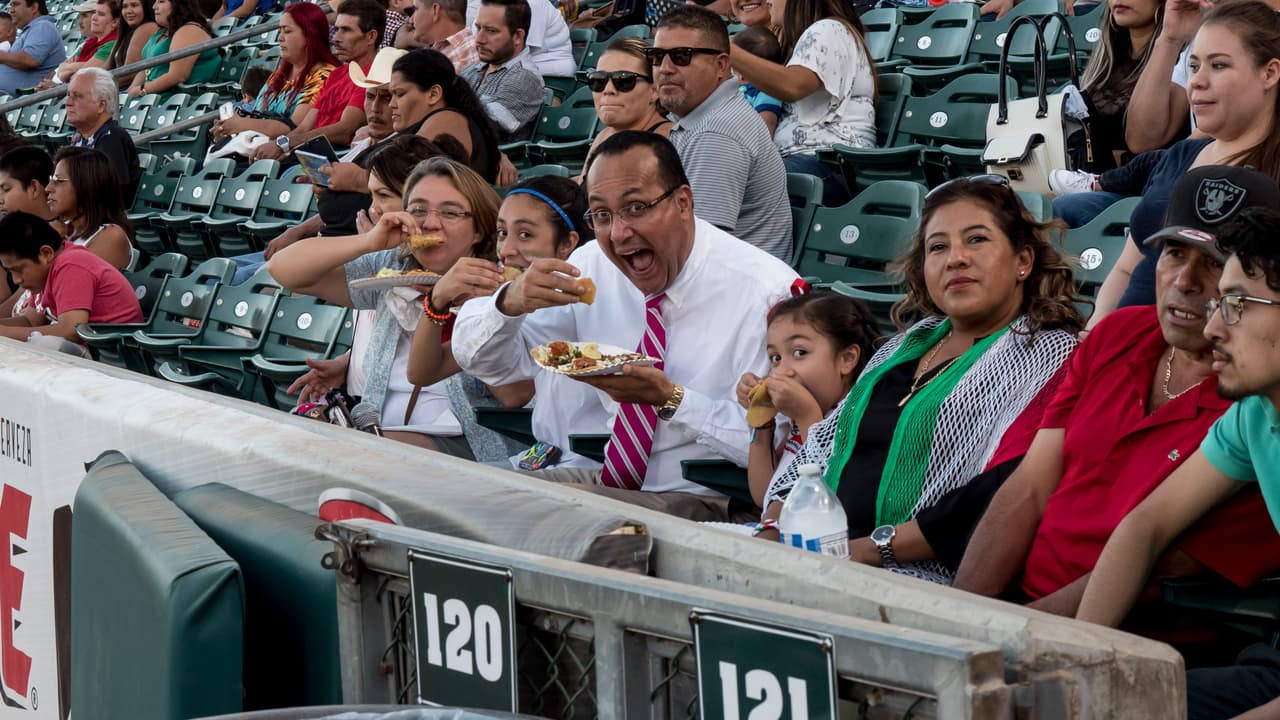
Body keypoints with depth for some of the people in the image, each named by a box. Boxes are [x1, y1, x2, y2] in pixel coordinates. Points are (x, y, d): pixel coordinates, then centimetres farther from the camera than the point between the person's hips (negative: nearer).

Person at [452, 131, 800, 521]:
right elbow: (478, 358, 8)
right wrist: (510, 302, -14)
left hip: (691, 499, -5)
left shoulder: (764, 292, -12)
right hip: (584, 473, 5)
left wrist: (671, 400, -28)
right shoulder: (591, 266, 4)